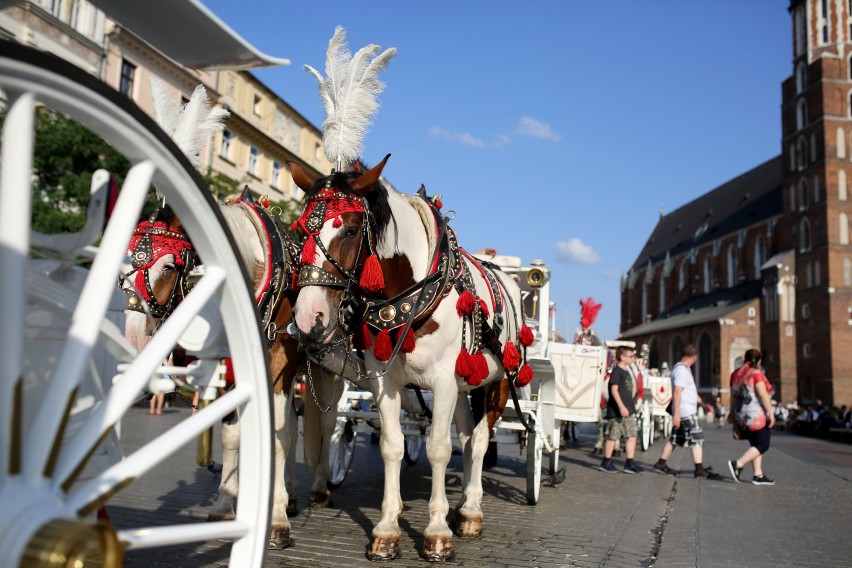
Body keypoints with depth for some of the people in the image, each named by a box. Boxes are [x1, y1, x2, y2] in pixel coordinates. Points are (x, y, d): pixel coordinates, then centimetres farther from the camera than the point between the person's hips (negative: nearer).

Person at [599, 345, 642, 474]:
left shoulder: (626, 372, 16)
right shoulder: (617, 371, -11)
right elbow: (614, 389, -18)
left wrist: (629, 407, 21)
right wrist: (621, 406, -23)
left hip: (628, 410, 9)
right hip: (616, 410, -9)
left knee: (632, 435, 4)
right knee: (613, 436, 0)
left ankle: (629, 463, 8)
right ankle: (606, 462, 12)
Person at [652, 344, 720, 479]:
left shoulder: (682, 368, 17)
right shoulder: (682, 370, -16)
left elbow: (690, 391, 25)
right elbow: (677, 392, -23)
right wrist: (676, 414, -25)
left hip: (681, 412, 10)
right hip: (687, 412, -10)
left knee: (675, 439, 13)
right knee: (697, 439, -5)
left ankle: (661, 464, 18)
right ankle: (700, 470, -3)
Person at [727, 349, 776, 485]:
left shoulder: (735, 374, 11)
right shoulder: (756, 373, -11)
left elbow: (733, 396, 16)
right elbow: (763, 395, -18)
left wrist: (733, 413, 22)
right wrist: (770, 413, -14)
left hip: (742, 417, 8)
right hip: (756, 416, -8)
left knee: (755, 445, 14)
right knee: (762, 445, -1)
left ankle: (758, 475, 11)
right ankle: (738, 464, -11)